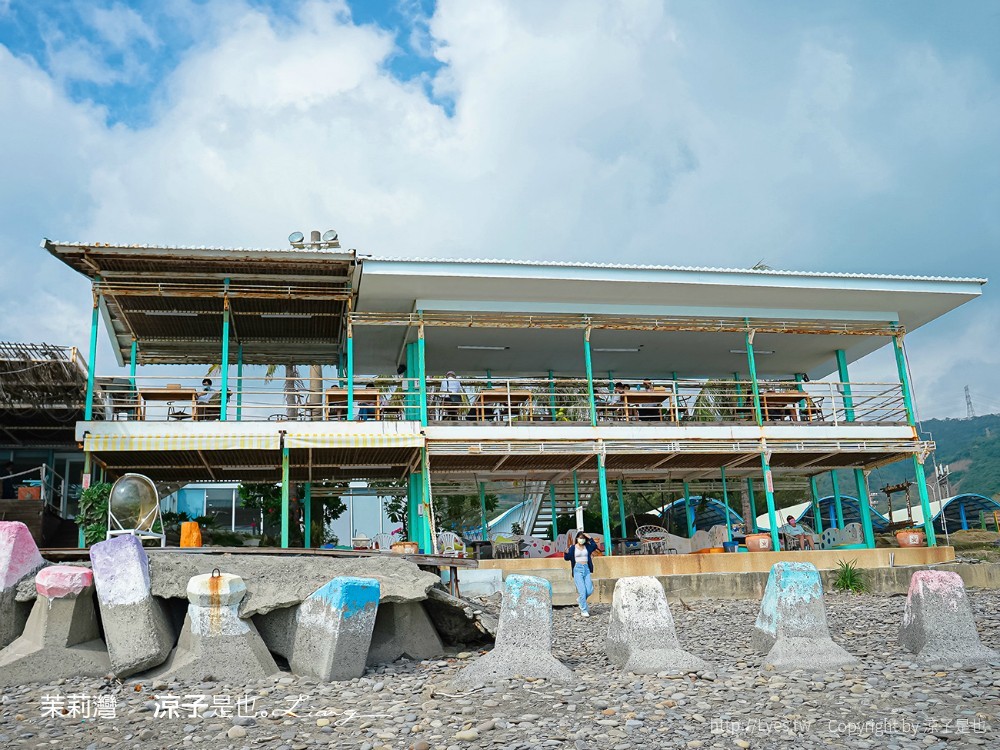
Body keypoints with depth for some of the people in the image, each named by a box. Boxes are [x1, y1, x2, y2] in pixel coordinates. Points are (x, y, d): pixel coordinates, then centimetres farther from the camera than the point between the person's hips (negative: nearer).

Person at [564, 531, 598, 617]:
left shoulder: (587, 547, 10)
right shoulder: (573, 548, -1)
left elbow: (595, 547, -6)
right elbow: (567, 558, -4)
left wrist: (590, 538, -7)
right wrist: (566, 553, -25)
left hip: (586, 569, 4)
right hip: (578, 569, -4)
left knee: (590, 590, -3)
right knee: (582, 590, -10)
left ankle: (580, 599, 29)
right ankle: (584, 611, -4)